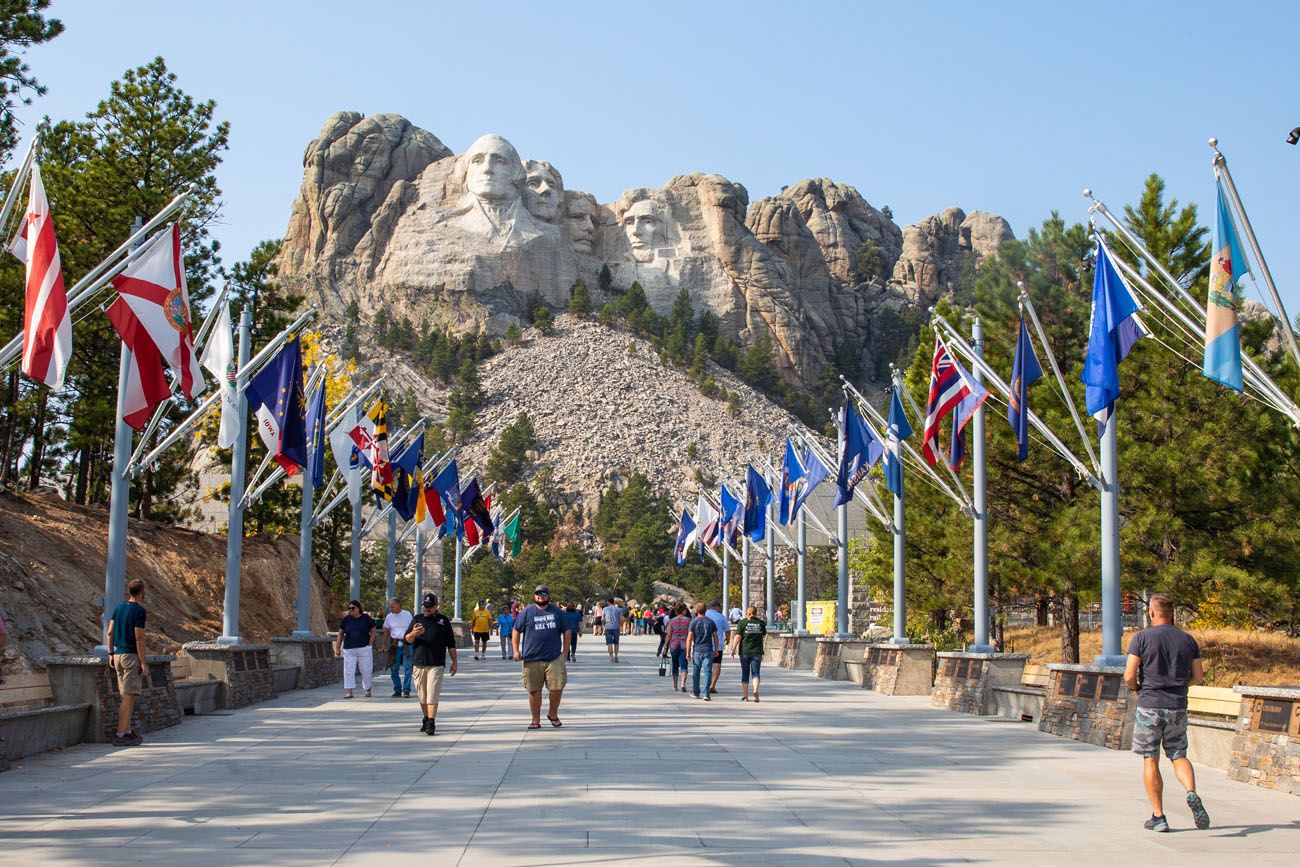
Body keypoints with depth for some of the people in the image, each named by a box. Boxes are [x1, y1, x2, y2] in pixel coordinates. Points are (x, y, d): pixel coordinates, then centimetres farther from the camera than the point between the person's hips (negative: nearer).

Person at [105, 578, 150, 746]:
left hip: (118, 655, 8)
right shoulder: (140, 611, -11)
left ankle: (128, 731, 16)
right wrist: (143, 663, -12)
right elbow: (139, 639, -15)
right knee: (128, 697, -7)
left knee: (127, 696, 14)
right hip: (132, 656, -8)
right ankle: (120, 735, -9)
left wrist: (111, 654, 17)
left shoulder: (118, 608, 11)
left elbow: (109, 633, 11)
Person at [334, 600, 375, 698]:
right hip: (349, 650, 2)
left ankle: (368, 689, 21)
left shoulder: (366, 618, 1)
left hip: (364, 649, -2)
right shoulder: (346, 619, 6)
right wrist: (337, 648, 7)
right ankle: (349, 692, -3)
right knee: (349, 671, -4)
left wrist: (370, 644, -4)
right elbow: (340, 634, 11)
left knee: (366, 670, 5)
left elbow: (373, 631, 6)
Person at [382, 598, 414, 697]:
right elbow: (386, 632, 12)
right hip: (394, 645, 3)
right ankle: (397, 690, 13)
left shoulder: (407, 614, 1)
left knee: (407, 668, -5)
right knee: (394, 669, 3)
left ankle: (406, 690, 0)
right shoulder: (389, 617, 7)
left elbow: (411, 629, 5)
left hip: (406, 644, -3)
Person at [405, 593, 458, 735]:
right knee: (422, 696, 9)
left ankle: (431, 723, -13)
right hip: (419, 663, 3)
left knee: (432, 695, -10)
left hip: (436, 664, -3)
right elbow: (407, 640, 7)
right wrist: (414, 634, -15)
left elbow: (451, 643, 9)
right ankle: (426, 720, 22)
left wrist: (454, 662, 6)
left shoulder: (443, 620, 6)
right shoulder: (417, 619, 11)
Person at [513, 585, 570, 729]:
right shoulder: (527, 612, 4)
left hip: (554, 658, 1)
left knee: (557, 687, -6)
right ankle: (536, 719, 16)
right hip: (531, 659, -1)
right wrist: (516, 650, 0)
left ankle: (553, 714, 17)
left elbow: (566, 631, 14)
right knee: (534, 690, 4)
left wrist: (565, 651, 7)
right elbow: (516, 630, 8)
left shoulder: (556, 611, 8)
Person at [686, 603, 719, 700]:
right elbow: (715, 637, 6)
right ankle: (706, 694, -12)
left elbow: (689, 638, -6)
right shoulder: (711, 622, 3)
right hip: (708, 650, 1)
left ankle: (696, 693, 23)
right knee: (707, 672, -3)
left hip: (697, 650, -1)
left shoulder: (694, 622, -3)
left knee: (696, 672, 13)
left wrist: (688, 652, -1)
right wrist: (716, 650, 16)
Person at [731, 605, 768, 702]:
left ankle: (745, 696, 12)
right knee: (755, 673, 2)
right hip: (757, 652, 1)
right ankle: (755, 690, -22)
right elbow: (764, 636, 14)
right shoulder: (761, 623, 4)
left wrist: (733, 649, -4)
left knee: (745, 673, 9)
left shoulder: (742, 622, -2)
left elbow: (738, 637, -8)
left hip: (744, 651, -1)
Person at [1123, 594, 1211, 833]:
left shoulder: (1142, 638, -6)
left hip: (1150, 707, -3)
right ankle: (1192, 793, -15)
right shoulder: (1188, 640, 5)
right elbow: (1198, 677, 7)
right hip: (1178, 708, 3)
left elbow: (1129, 676, -11)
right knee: (1179, 756, 14)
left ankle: (1158, 816, 5)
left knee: (1150, 761, 6)